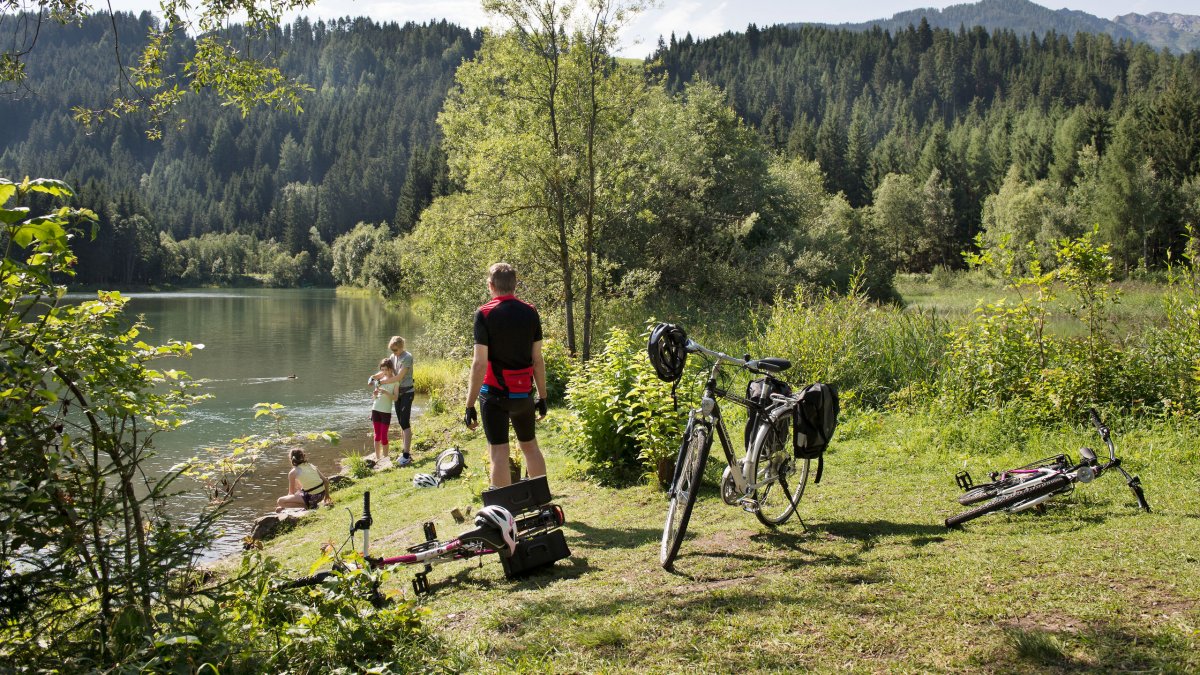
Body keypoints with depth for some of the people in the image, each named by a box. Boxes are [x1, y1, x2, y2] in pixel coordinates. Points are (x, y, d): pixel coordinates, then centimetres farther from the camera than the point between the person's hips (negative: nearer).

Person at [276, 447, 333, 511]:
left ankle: (308, 506, -5)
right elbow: (326, 481, 11)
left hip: (311, 498, -7)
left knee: (280, 501, 0)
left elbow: (291, 492, 4)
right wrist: (327, 495, 26)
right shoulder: (312, 466, 10)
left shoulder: (292, 473, -4)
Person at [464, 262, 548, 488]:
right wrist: (542, 396, 11)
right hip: (523, 394, 4)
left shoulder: (485, 314, -10)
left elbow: (480, 363, -15)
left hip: (495, 394, -4)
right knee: (530, 446, 19)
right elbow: (537, 359, 4)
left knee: (499, 452, 0)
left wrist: (470, 404, -11)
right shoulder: (530, 312, 2)